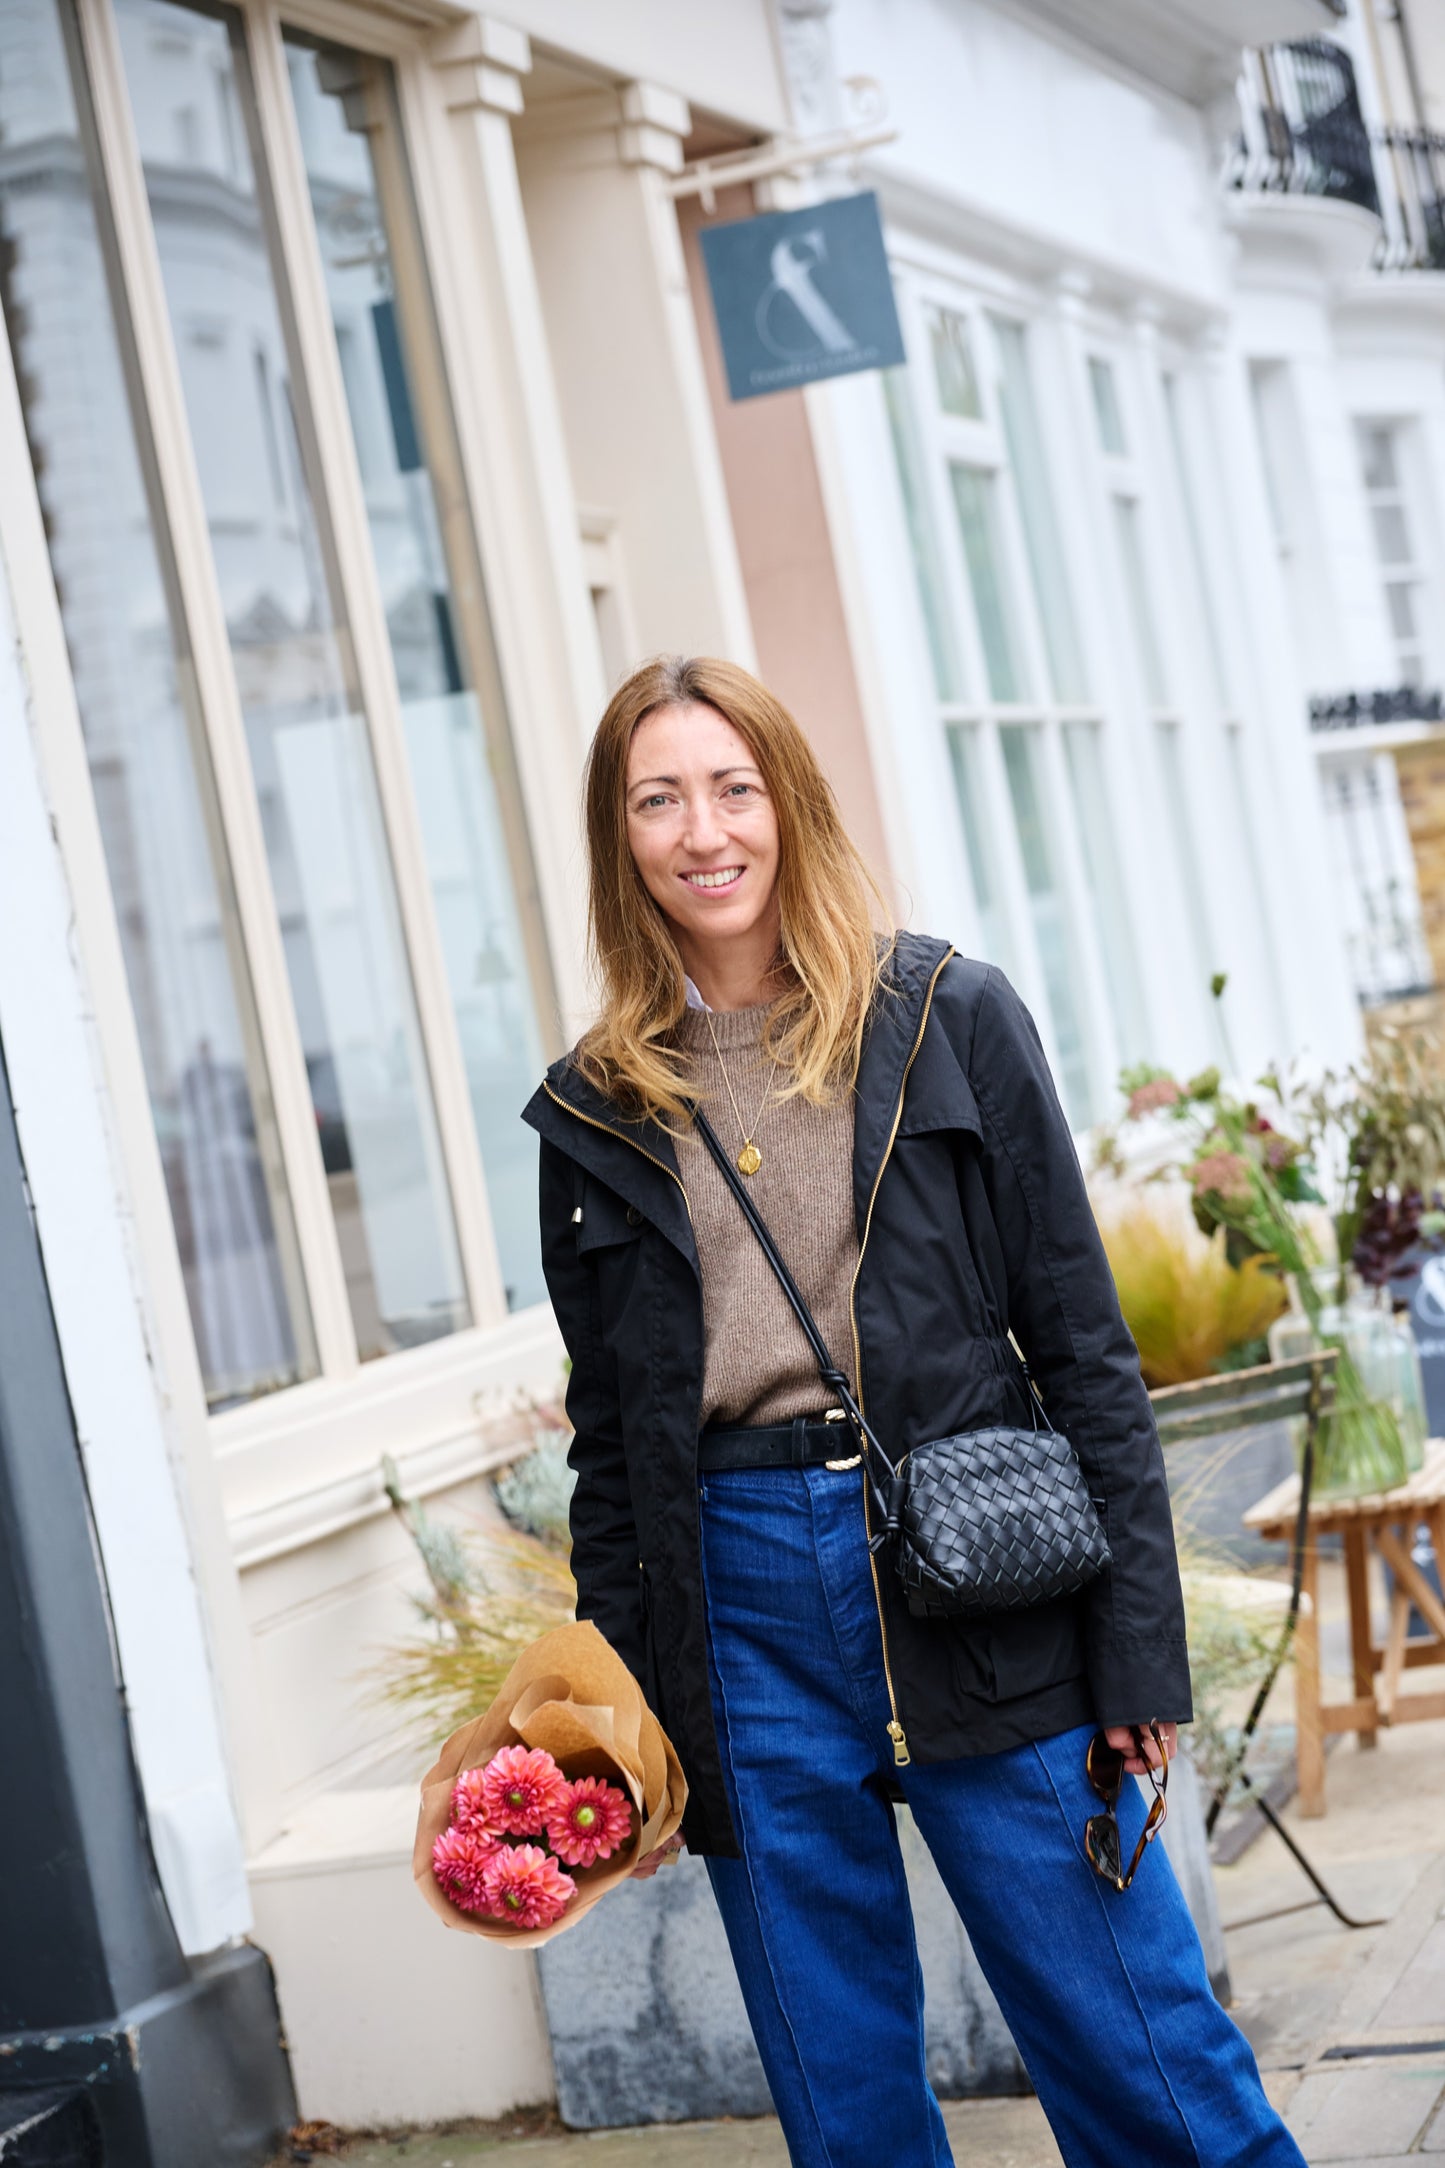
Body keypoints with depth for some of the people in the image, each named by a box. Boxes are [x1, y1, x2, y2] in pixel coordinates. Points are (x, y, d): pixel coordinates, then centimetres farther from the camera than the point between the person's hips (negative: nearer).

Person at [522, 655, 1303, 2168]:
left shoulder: (948, 1019, 3)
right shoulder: (596, 1114, 8)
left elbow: (1084, 1346, 1)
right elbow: (609, 1445, 13)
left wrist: (1138, 1645, -4)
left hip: (972, 1579, -2)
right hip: (739, 1605, 2)